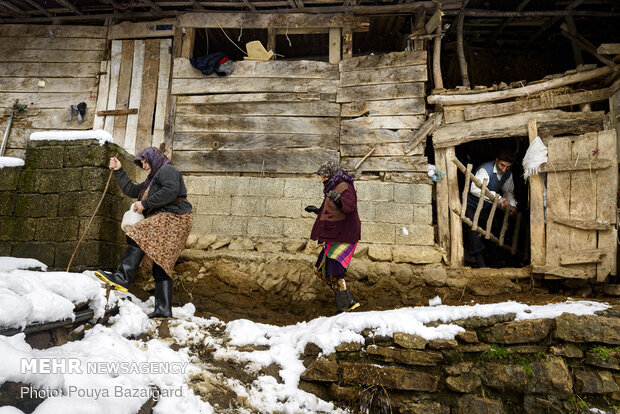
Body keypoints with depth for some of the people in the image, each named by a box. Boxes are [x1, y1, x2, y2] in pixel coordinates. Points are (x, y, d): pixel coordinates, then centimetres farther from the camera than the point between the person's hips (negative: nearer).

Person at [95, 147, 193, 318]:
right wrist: (119, 171, 26)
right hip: (166, 221, 10)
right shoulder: (153, 179, 33)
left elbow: (170, 191, -19)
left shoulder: (167, 170, 0)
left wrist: (145, 204, -13)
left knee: (139, 237, -25)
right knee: (162, 266, 3)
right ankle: (164, 309, 1)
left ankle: (122, 278, -34)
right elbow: (132, 190, 30)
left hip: (173, 217, -10)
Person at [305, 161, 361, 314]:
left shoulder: (345, 188, -11)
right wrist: (317, 211, 33)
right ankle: (350, 302, 18)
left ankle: (343, 309, -5)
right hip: (333, 238, 11)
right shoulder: (333, 188, 19)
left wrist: (338, 199, -49)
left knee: (335, 273, -16)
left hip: (344, 237, -11)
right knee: (323, 271, 12)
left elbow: (349, 206, -31)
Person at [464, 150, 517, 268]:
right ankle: (480, 262, -16)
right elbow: (474, 189, -41)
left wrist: (512, 205, -12)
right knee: (473, 230, -18)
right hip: (471, 205, -7)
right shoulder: (485, 169, -27)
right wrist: (498, 198, -44)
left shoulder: (508, 174, -4)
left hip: (486, 206, 8)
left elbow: (509, 192, 9)